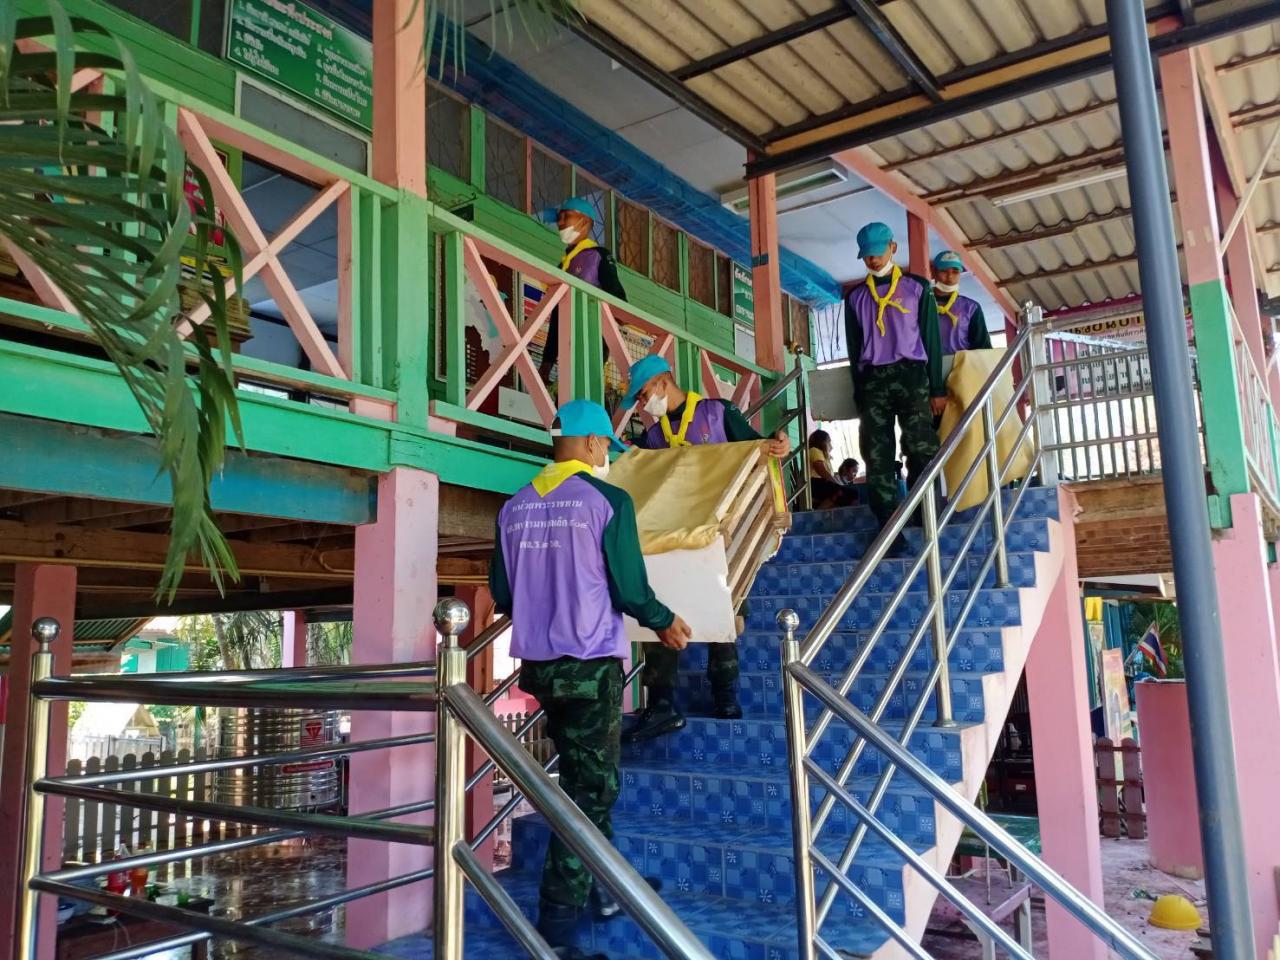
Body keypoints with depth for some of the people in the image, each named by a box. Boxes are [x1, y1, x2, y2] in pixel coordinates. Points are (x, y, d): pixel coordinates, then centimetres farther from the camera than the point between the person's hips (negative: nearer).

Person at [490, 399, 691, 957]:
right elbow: (629, 588, -12)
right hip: (590, 663, -6)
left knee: (583, 779, 22)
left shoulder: (515, 507, 5)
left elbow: (501, 594, 9)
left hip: (538, 664, 6)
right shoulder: (607, 500, -10)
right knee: (591, 791, 5)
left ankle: (605, 890, 35)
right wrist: (665, 622, 7)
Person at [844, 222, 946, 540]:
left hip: (911, 374, -2)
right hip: (872, 380, 2)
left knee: (922, 450, -9)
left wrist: (937, 388, 0)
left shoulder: (917, 287, 11)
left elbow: (931, 339, 7)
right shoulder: (855, 296, 17)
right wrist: (859, 394, 9)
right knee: (877, 457, -4)